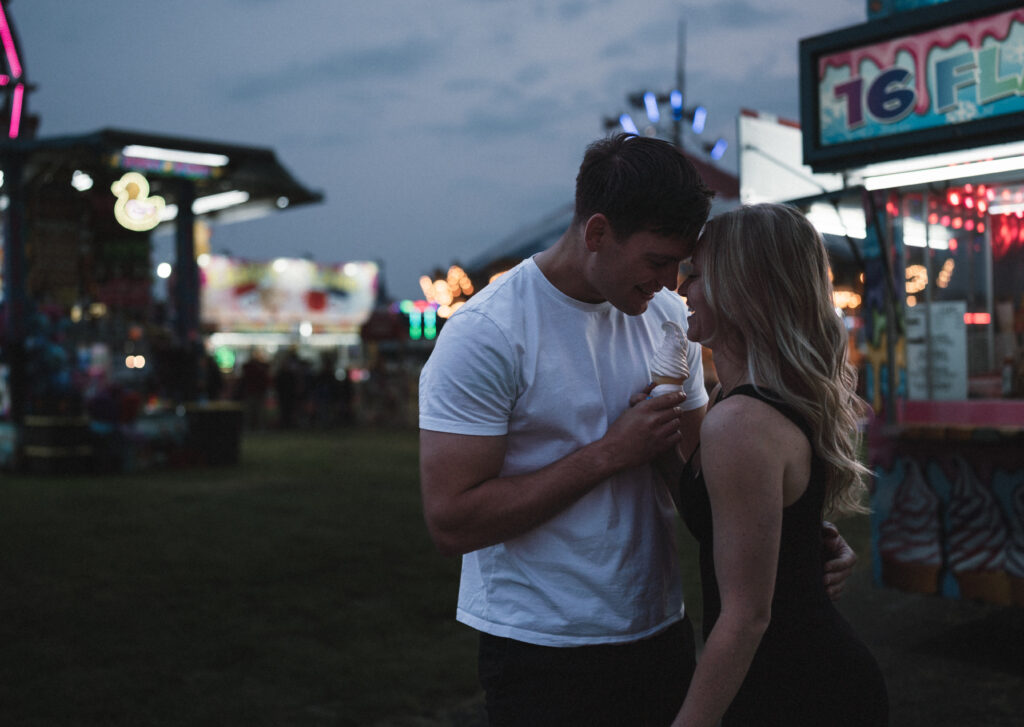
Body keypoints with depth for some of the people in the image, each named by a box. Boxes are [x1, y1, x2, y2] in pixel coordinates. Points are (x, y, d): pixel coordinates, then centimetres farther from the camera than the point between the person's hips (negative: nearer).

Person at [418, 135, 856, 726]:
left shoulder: (669, 318, 3)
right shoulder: (485, 334, -17)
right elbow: (452, 522, -21)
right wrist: (610, 453, -21)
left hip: (662, 629, 6)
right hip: (543, 650, -5)